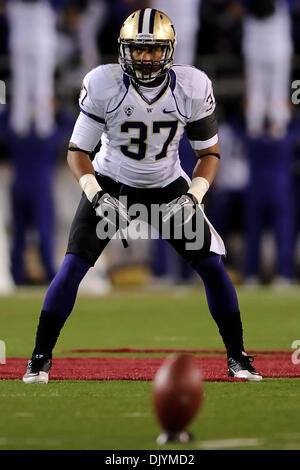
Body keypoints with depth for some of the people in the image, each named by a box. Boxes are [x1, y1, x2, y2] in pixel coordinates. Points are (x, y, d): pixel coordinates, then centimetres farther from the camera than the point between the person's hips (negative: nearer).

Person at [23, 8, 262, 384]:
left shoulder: (192, 88, -17)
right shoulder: (104, 85, -21)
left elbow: (209, 152, -4)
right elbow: (77, 149, -13)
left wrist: (193, 196, -20)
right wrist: (96, 196, -27)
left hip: (168, 186, 1)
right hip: (111, 183, -1)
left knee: (212, 266, -8)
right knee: (73, 267, -15)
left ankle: (238, 358, 6)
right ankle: (40, 357, -3)